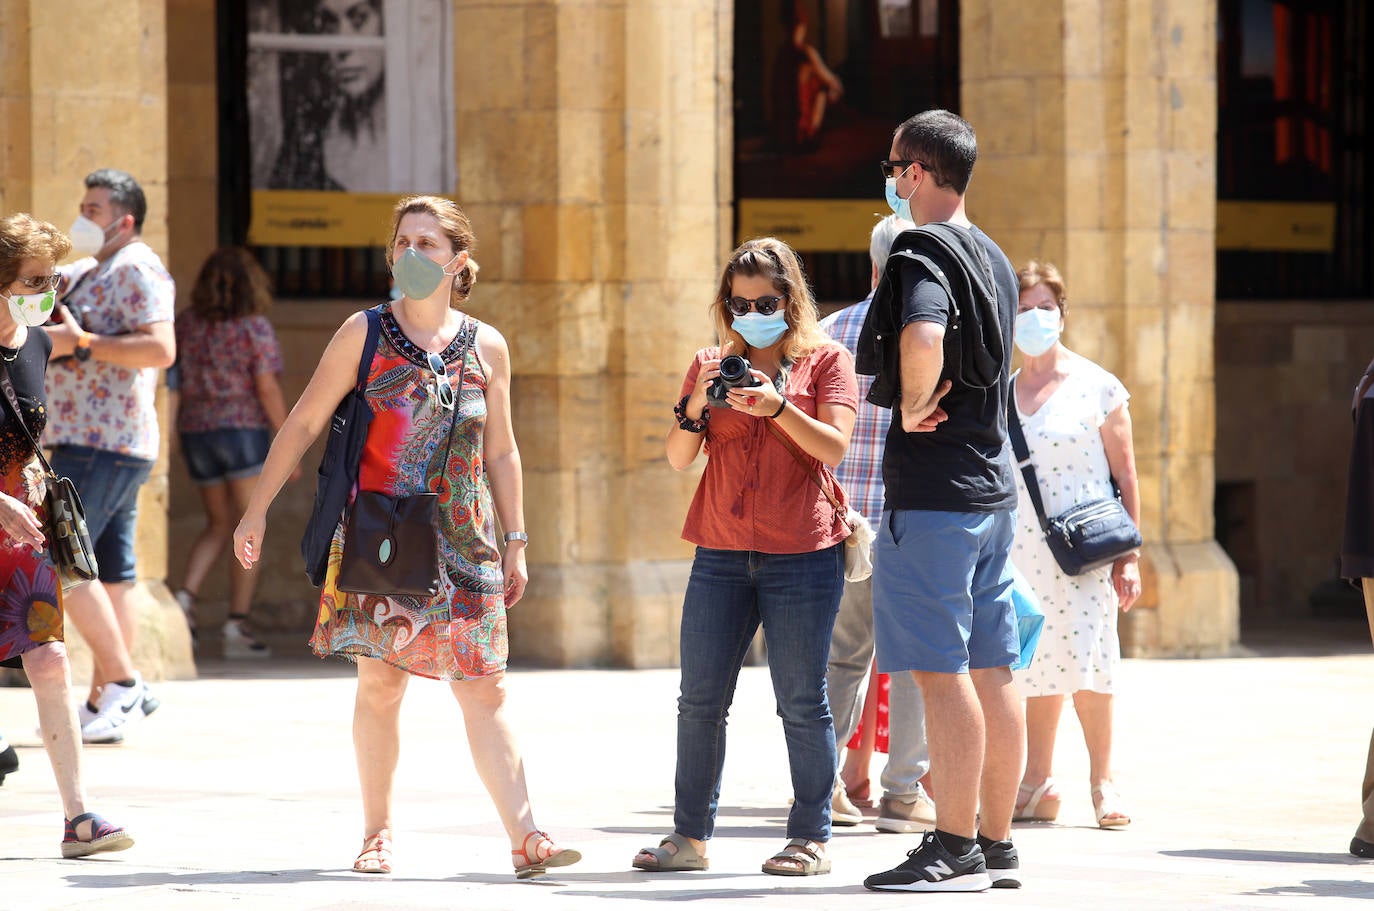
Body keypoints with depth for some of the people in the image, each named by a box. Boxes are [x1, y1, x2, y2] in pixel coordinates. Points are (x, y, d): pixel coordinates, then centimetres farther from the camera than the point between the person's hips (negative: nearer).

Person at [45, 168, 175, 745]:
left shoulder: (137, 270, -9)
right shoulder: (87, 274, 21)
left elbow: (160, 349, -22)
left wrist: (79, 342, -21)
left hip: (102, 443, -10)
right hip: (87, 439, 10)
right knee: (112, 570, 7)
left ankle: (122, 683, -12)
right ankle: (105, 700, 8)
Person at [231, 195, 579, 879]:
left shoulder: (486, 347, 7)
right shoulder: (364, 334, 1)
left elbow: (500, 451, 15)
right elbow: (304, 423, 5)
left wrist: (516, 542, 14)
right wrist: (257, 509, 2)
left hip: (463, 539, 1)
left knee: (484, 690, -4)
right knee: (380, 682, 0)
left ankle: (524, 838, -9)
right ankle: (377, 834, 11)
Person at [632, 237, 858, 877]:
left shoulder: (826, 361, 5)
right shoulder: (712, 365, 14)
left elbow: (835, 446, -7)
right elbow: (678, 458, 8)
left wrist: (777, 406, -20)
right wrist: (696, 405, -10)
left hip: (803, 554, -3)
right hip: (722, 554, 3)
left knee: (802, 703, -2)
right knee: (700, 698, 0)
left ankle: (810, 840, 3)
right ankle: (690, 836, 4)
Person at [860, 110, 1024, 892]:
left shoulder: (924, 252, -13)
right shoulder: (995, 259, 17)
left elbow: (921, 337, -33)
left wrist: (912, 409, -18)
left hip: (932, 490, -9)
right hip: (993, 485, 9)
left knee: (940, 669, -7)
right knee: (992, 670, 10)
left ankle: (954, 849, -8)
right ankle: (996, 844, 13)